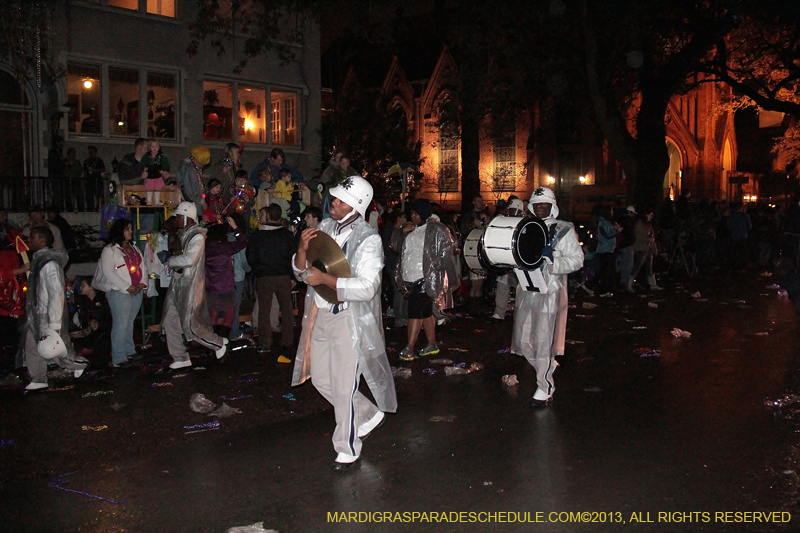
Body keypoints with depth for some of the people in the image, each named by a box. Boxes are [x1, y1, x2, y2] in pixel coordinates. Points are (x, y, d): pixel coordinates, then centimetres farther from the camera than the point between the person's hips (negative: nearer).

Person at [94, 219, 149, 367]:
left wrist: (142, 284, -2)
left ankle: (129, 351, 19)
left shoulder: (134, 249, 19)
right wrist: (127, 287, -15)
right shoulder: (110, 250, -4)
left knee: (130, 322, 10)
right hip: (119, 292, -6)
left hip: (137, 292, 7)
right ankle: (118, 358, -7)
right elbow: (108, 272, -12)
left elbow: (143, 267, 16)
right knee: (121, 324, -9)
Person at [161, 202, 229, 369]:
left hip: (190, 285, -9)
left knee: (191, 325, -5)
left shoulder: (197, 236, -15)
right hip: (177, 283, 9)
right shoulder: (183, 234, 14)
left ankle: (219, 343, 18)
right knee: (170, 321, 7)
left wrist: (170, 261, -12)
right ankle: (181, 358, 17)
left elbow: (189, 259, -27)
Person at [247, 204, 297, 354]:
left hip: (263, 278, 0)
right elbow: (294, 256, -2)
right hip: (284, 277, 0)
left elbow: (251, 258, -2)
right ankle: (287, 342, 10)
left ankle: (265, 344, 9)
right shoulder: (287, 234, -3)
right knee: (286, 309, 9)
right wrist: (291, 275, 8)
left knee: (264, 311, 7)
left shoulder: (257, 235, -3)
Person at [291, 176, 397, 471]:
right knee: (321, 379, 17)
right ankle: (369, 416, 38)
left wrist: (324, 278, -23)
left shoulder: (368, 239, -14)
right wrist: (303, 249, -11)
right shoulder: (324, 227, 6)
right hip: (319, 315, 7)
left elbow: (366, 288, -23)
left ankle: (348, 449, 21)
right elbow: (301, 273, 9)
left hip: (348, 319, -7)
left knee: (344, 388, 1)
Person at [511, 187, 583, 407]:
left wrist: (553, 263, -21)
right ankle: (546, 370, 33)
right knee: (523, 339, 9)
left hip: (550, 291, -5)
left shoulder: (563, 230, -1)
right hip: (526, 290, 5)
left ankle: (545, 387, 10)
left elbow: (577, 259, -6)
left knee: (544, 340, -3)